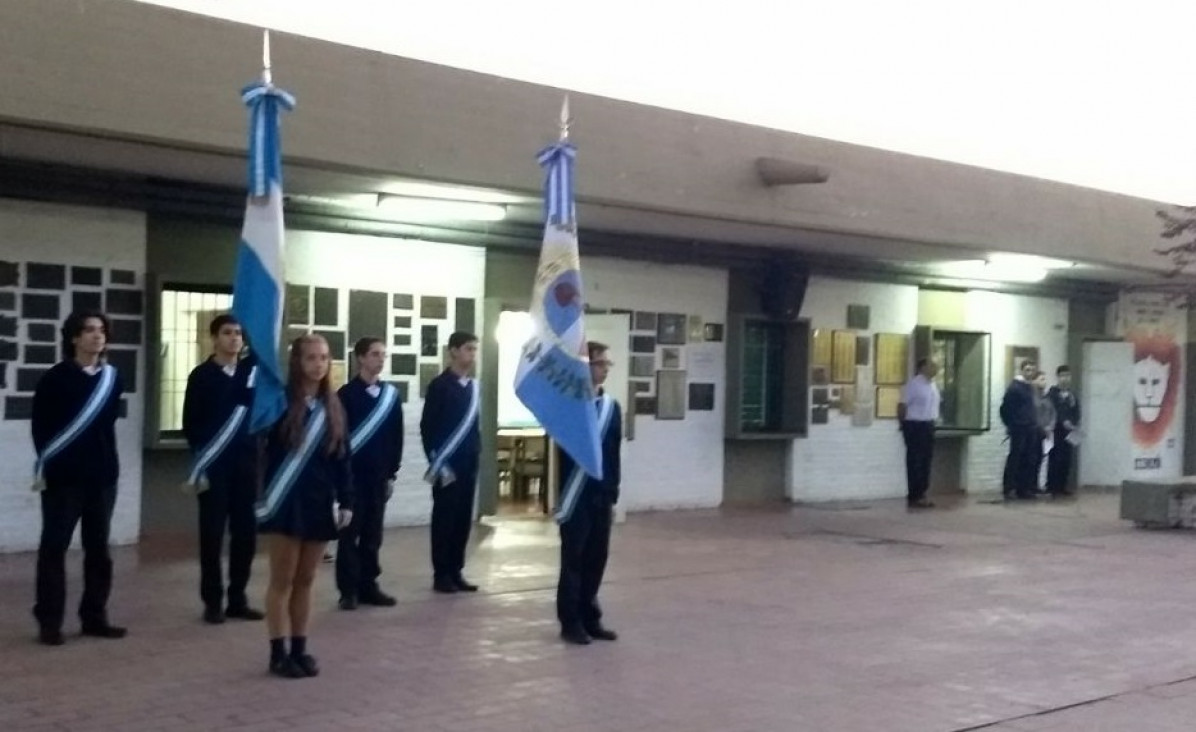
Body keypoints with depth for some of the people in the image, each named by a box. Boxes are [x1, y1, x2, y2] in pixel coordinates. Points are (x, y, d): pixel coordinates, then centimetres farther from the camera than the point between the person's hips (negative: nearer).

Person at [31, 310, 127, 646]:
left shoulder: (112, 378, 6)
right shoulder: (56, 378, -6)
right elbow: (41, 426, -5)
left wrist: (108, 462, 9)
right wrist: (46, 465, -9)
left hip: (102, 475, 4)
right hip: (63, 476, -4)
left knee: (98, 547, 8)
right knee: (54, 546, 1)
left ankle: (94, 617, 17)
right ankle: (49, 621, 6)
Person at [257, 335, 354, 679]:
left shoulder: (333, 407, 7)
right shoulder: (280, 401, -5)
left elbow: (342, 457, 9)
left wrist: (346, 501, 5)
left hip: (320, 502, 4)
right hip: (285, 501, -4)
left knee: (305, 580, 11)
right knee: (282, 579, 2)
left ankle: (299, 649, 18)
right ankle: (278, 652, 8)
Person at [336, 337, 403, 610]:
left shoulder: (391, 395, 9)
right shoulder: (346, 394, -5)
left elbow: (396, 436, 11)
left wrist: (392, 472, 8)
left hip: (379, 474, 4)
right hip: (351, 473, -4)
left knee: (373, 533, 8)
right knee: (350, 532, 0)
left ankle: (368, 586, 15)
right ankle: (348, 590, 4)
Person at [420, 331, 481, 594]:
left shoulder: (473, 387, 10)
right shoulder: (439, 385, -7)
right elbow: (428, 427, -8)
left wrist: (476, 456, 9)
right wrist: (437, 464, -11)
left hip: (468, 465, 6)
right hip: (447, 465, -6)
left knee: (463, 519, 7)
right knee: (444, 519, 0)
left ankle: (456, 572, 15)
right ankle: (441, 575, 7)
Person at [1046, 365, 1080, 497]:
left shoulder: (1072, 394, 16)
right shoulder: (1052, 393, -3)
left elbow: (1076, 411, 12)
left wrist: (1075, 424, -4)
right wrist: (1063, 421, -25)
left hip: (1069, 432, 6)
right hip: (1056, 431, -6)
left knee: (1066, 459, 5)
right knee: (1055, 459, -7)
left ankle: (1062, 486, 12)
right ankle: (1052, 487, -4)